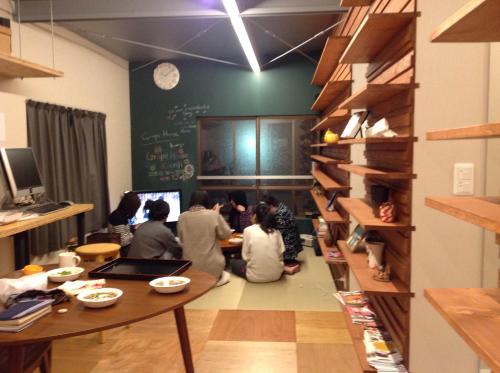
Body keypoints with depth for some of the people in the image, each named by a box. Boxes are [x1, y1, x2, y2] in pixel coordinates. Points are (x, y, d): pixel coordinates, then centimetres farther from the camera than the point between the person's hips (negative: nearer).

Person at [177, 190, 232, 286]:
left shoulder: (182, 217, -4)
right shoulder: (214, 215, -11)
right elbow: (226, 234, 2)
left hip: (190, 267, 3)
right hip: (211, 267, -2)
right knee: (225, 275, 27)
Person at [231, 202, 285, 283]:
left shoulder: (248, 230, -4)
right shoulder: (276, 231, 4)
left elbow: (246, 256, -5)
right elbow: (280, 254, 0)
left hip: (255, 276, -3)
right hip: (276, 275, 4)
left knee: (233, 262, 24)